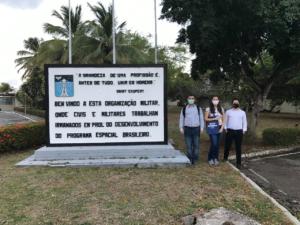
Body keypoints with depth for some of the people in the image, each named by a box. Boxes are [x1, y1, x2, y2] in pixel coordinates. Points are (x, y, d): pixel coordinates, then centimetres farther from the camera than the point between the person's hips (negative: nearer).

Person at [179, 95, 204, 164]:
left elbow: (201, 118, 9)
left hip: (196, 128, 0)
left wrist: (202, 127, 3)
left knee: (196, 144, 1)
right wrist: (181, 127, 4)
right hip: (187, 128, 0)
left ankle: (195, 158, 10)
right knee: (188, 145, 2)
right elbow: (181, 118, 10)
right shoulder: (184, 109, 8)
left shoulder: (198, 108, 8)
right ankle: (190, 159, 11)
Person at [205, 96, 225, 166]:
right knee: (214, 144, -9)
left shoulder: (221, 109, 6)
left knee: (217, 144, 7)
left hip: (218, 128, 4)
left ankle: (216, 158, 21)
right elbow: (206, 119, -3)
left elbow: (223, 119, 9)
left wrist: (222, 127, -2)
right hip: (211, 128, -4)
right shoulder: (208, 109, -4)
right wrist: (214, 119, -13)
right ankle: (210, 158, 10)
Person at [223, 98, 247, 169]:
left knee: (238, 148, 3)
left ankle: (238, 163, 9)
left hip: (239, 132, 0)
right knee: (227, 146, 8)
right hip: (230, 131, 0)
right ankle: (225, 158, 31)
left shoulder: (242, 112, 7)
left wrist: (244, 130, 1)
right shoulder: (228, 112, 5)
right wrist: (225, 128, 0)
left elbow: (244, 122, 8)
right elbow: (225, 121, 8)